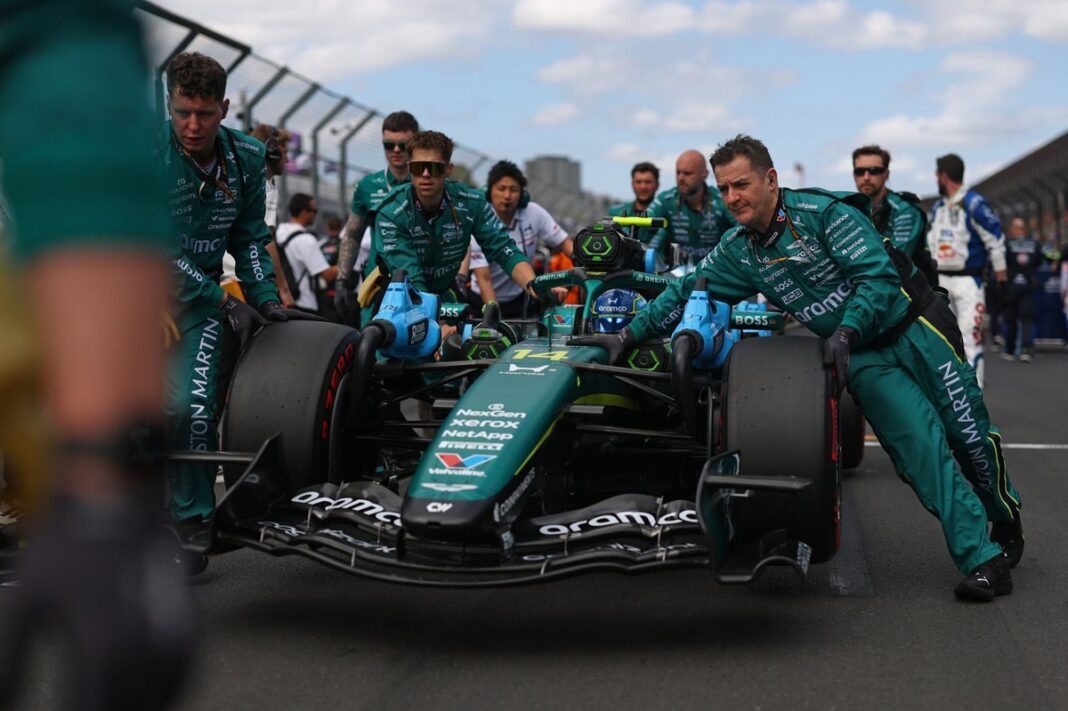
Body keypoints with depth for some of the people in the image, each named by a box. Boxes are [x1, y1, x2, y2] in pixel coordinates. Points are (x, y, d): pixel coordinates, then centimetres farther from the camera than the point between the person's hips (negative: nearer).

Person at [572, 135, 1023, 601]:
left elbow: (880, 277, -22)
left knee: (970, 434, -1)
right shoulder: (738, 252, 2)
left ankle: (1007, 524, 24)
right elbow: (685, 293, 7)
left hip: (915, 327, -4)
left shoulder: (823, 212, -18)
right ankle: (984, 560, -6)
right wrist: (629, 334, -2)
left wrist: (845, 331, -33)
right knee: (923, 452, -9)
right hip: (862, 357, 4)